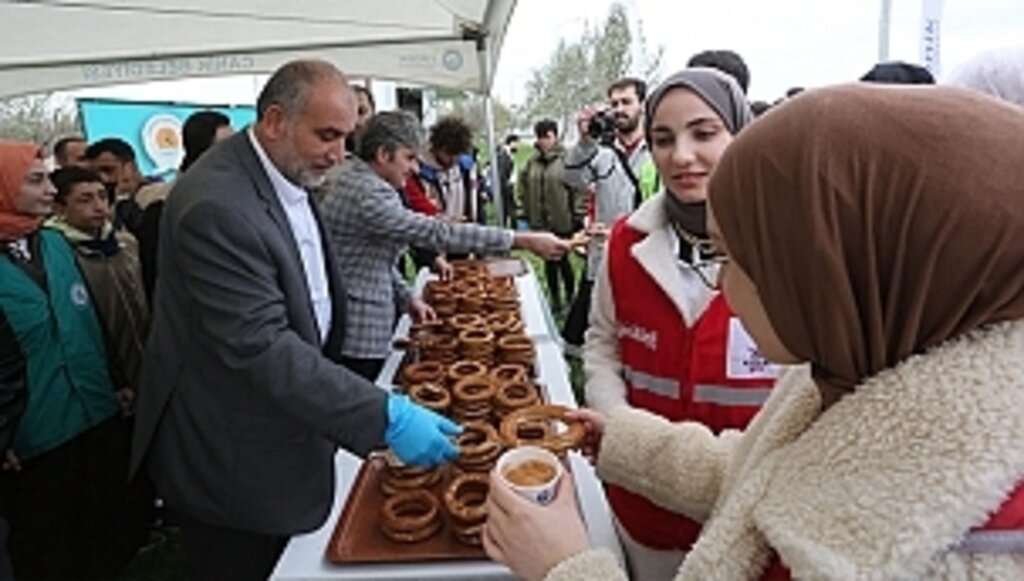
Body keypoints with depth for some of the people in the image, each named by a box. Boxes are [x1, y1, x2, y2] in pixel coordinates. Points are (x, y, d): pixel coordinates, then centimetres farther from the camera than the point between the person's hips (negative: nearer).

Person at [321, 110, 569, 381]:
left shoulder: (355, 180, 10)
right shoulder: (369, 195, -23)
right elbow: (439, 234, -27)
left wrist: (406, 297, 7)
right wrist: (522, 240, -25)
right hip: (357, 340, -10)